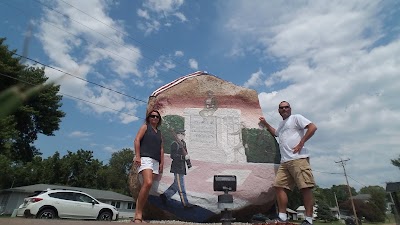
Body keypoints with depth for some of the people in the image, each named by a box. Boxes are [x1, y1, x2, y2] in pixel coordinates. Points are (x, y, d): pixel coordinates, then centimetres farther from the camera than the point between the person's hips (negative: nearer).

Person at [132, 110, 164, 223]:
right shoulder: (145, 127, 10)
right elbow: (137, 140, -2)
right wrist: (137, 155, -15)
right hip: (145, 158, -7)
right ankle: (138, 214, -20)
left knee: (146, 187, 1)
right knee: (148, 183, -25)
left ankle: (138, 214, 3)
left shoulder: (159, 132, 26)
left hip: (155, 161, 7)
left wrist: (162, 163, 11)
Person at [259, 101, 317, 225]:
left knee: (305, 187, -10)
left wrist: (301, 143, -13)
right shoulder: (281, 124, 28)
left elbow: (313, 127, -8)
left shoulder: (296, 117, 5)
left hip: (298, 159, -8)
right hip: (284, 161, 8)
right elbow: (275, 133, 49)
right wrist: (265, 124, 40)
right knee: (279, 186, 1)